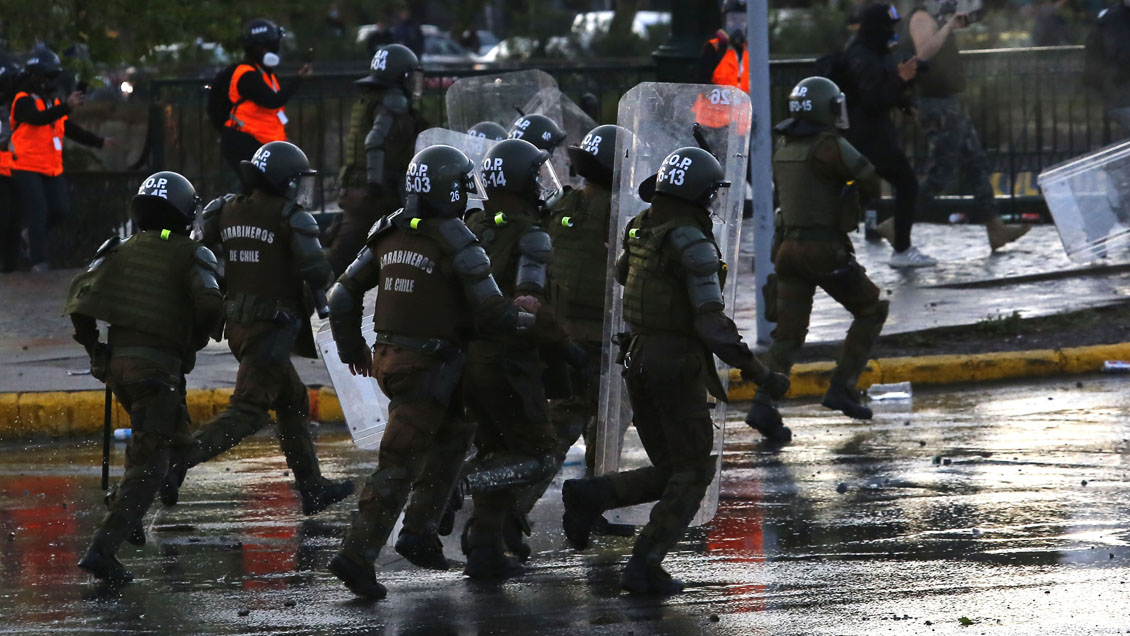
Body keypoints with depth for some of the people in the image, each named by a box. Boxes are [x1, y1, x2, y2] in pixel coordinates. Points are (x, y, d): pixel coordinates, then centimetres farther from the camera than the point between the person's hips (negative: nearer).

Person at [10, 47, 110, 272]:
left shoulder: (52, 103, 17)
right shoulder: (23, 101, -9)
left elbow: (70, 129, 26)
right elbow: (38, 118, -30)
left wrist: (99, 142, 29)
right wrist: (67, 107, -43)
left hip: (52, 169, 8)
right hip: (27, 169, -8)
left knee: (60, 210, 1)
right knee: (37, 213, -12)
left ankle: (30, 236, 24)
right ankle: (38, 260, -7)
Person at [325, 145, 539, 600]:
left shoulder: (390, 234, 6)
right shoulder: (456, 243, -15)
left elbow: (343, 294, 12)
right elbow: (490, 314, -17)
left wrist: (352, 349, 24)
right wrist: (528, 319, 2)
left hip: (388, 358, 8)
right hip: (430, 367, -8)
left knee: (454, 432, 25)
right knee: (399, 465, -6)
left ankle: (419, 529, 18)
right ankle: (356, 555, -10)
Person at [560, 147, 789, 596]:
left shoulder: (642, 229, 7)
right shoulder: (694, 246, -17)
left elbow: (622, 274, 29)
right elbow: (712, 323, -21)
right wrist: (758, 374, -17)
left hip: (639, 359, 8)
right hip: (677, 365, -8)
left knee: (668, 471, 17)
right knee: (693, 472, 5)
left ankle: (591, 496, -5)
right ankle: (644, 567, -5)